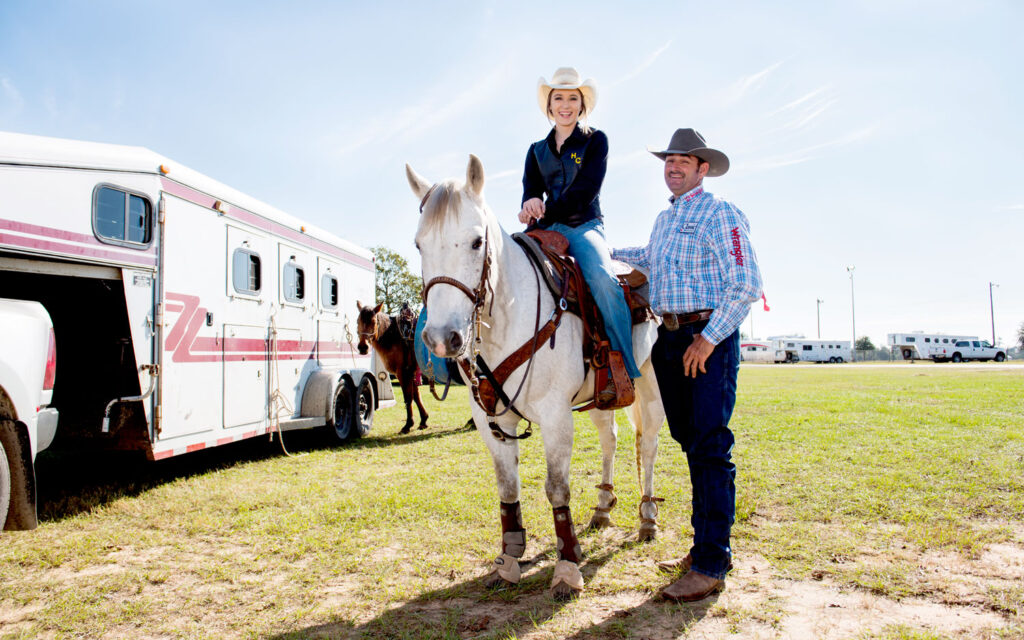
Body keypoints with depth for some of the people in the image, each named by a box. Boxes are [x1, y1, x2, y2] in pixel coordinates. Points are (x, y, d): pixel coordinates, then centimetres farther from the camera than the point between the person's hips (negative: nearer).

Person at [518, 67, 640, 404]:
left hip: (585, 226, -3)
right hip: (549, 229, 4)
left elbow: (585, 190, -7)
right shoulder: (537, 150, 19)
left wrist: (545, 211, -18)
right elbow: (530, 192, 7)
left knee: (602, 278, -32)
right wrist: (529, 209, -19)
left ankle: (622, 368, -27)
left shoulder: (595, 140, 7)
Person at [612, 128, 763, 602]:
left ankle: (711, 566, -3)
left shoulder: (721, 214, -6)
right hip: (670, 339, 8)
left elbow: (747, 284, -14)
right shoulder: (663, 220, 18)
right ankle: (703, 546, 23)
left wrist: (709, 339, -18)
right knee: (691, 445, 12)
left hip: (709, 336, -8)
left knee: (711, 450, -8)